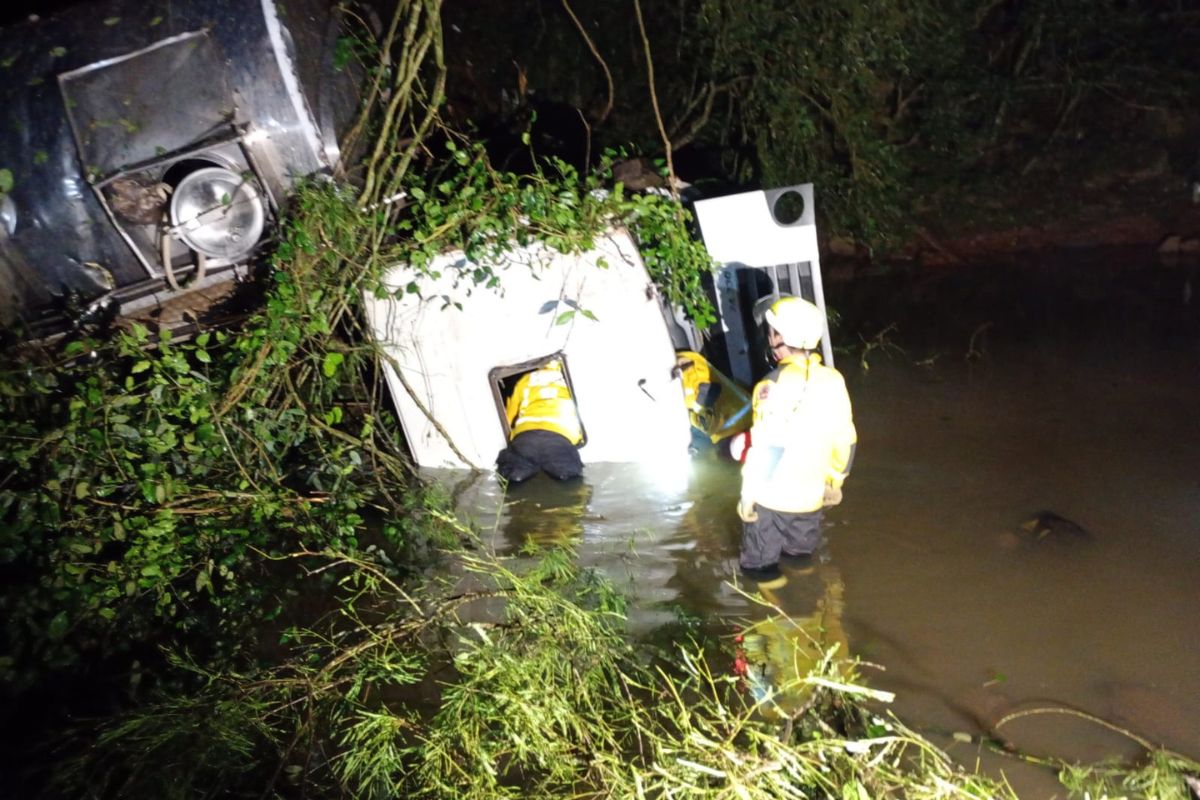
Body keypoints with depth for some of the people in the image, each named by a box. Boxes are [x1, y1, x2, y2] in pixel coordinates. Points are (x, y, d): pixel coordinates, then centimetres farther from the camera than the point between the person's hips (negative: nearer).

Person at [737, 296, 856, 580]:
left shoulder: (777, 386, -23)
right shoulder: (833, 380, -4)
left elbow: (766, 450, -22)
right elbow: (846, 441, 5)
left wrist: (747, 494, -11)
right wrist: (834, 482, 19)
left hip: (772, 495, -5)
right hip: (811, 493, 6)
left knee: (760, 559, 15)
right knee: (802, 548, 25)